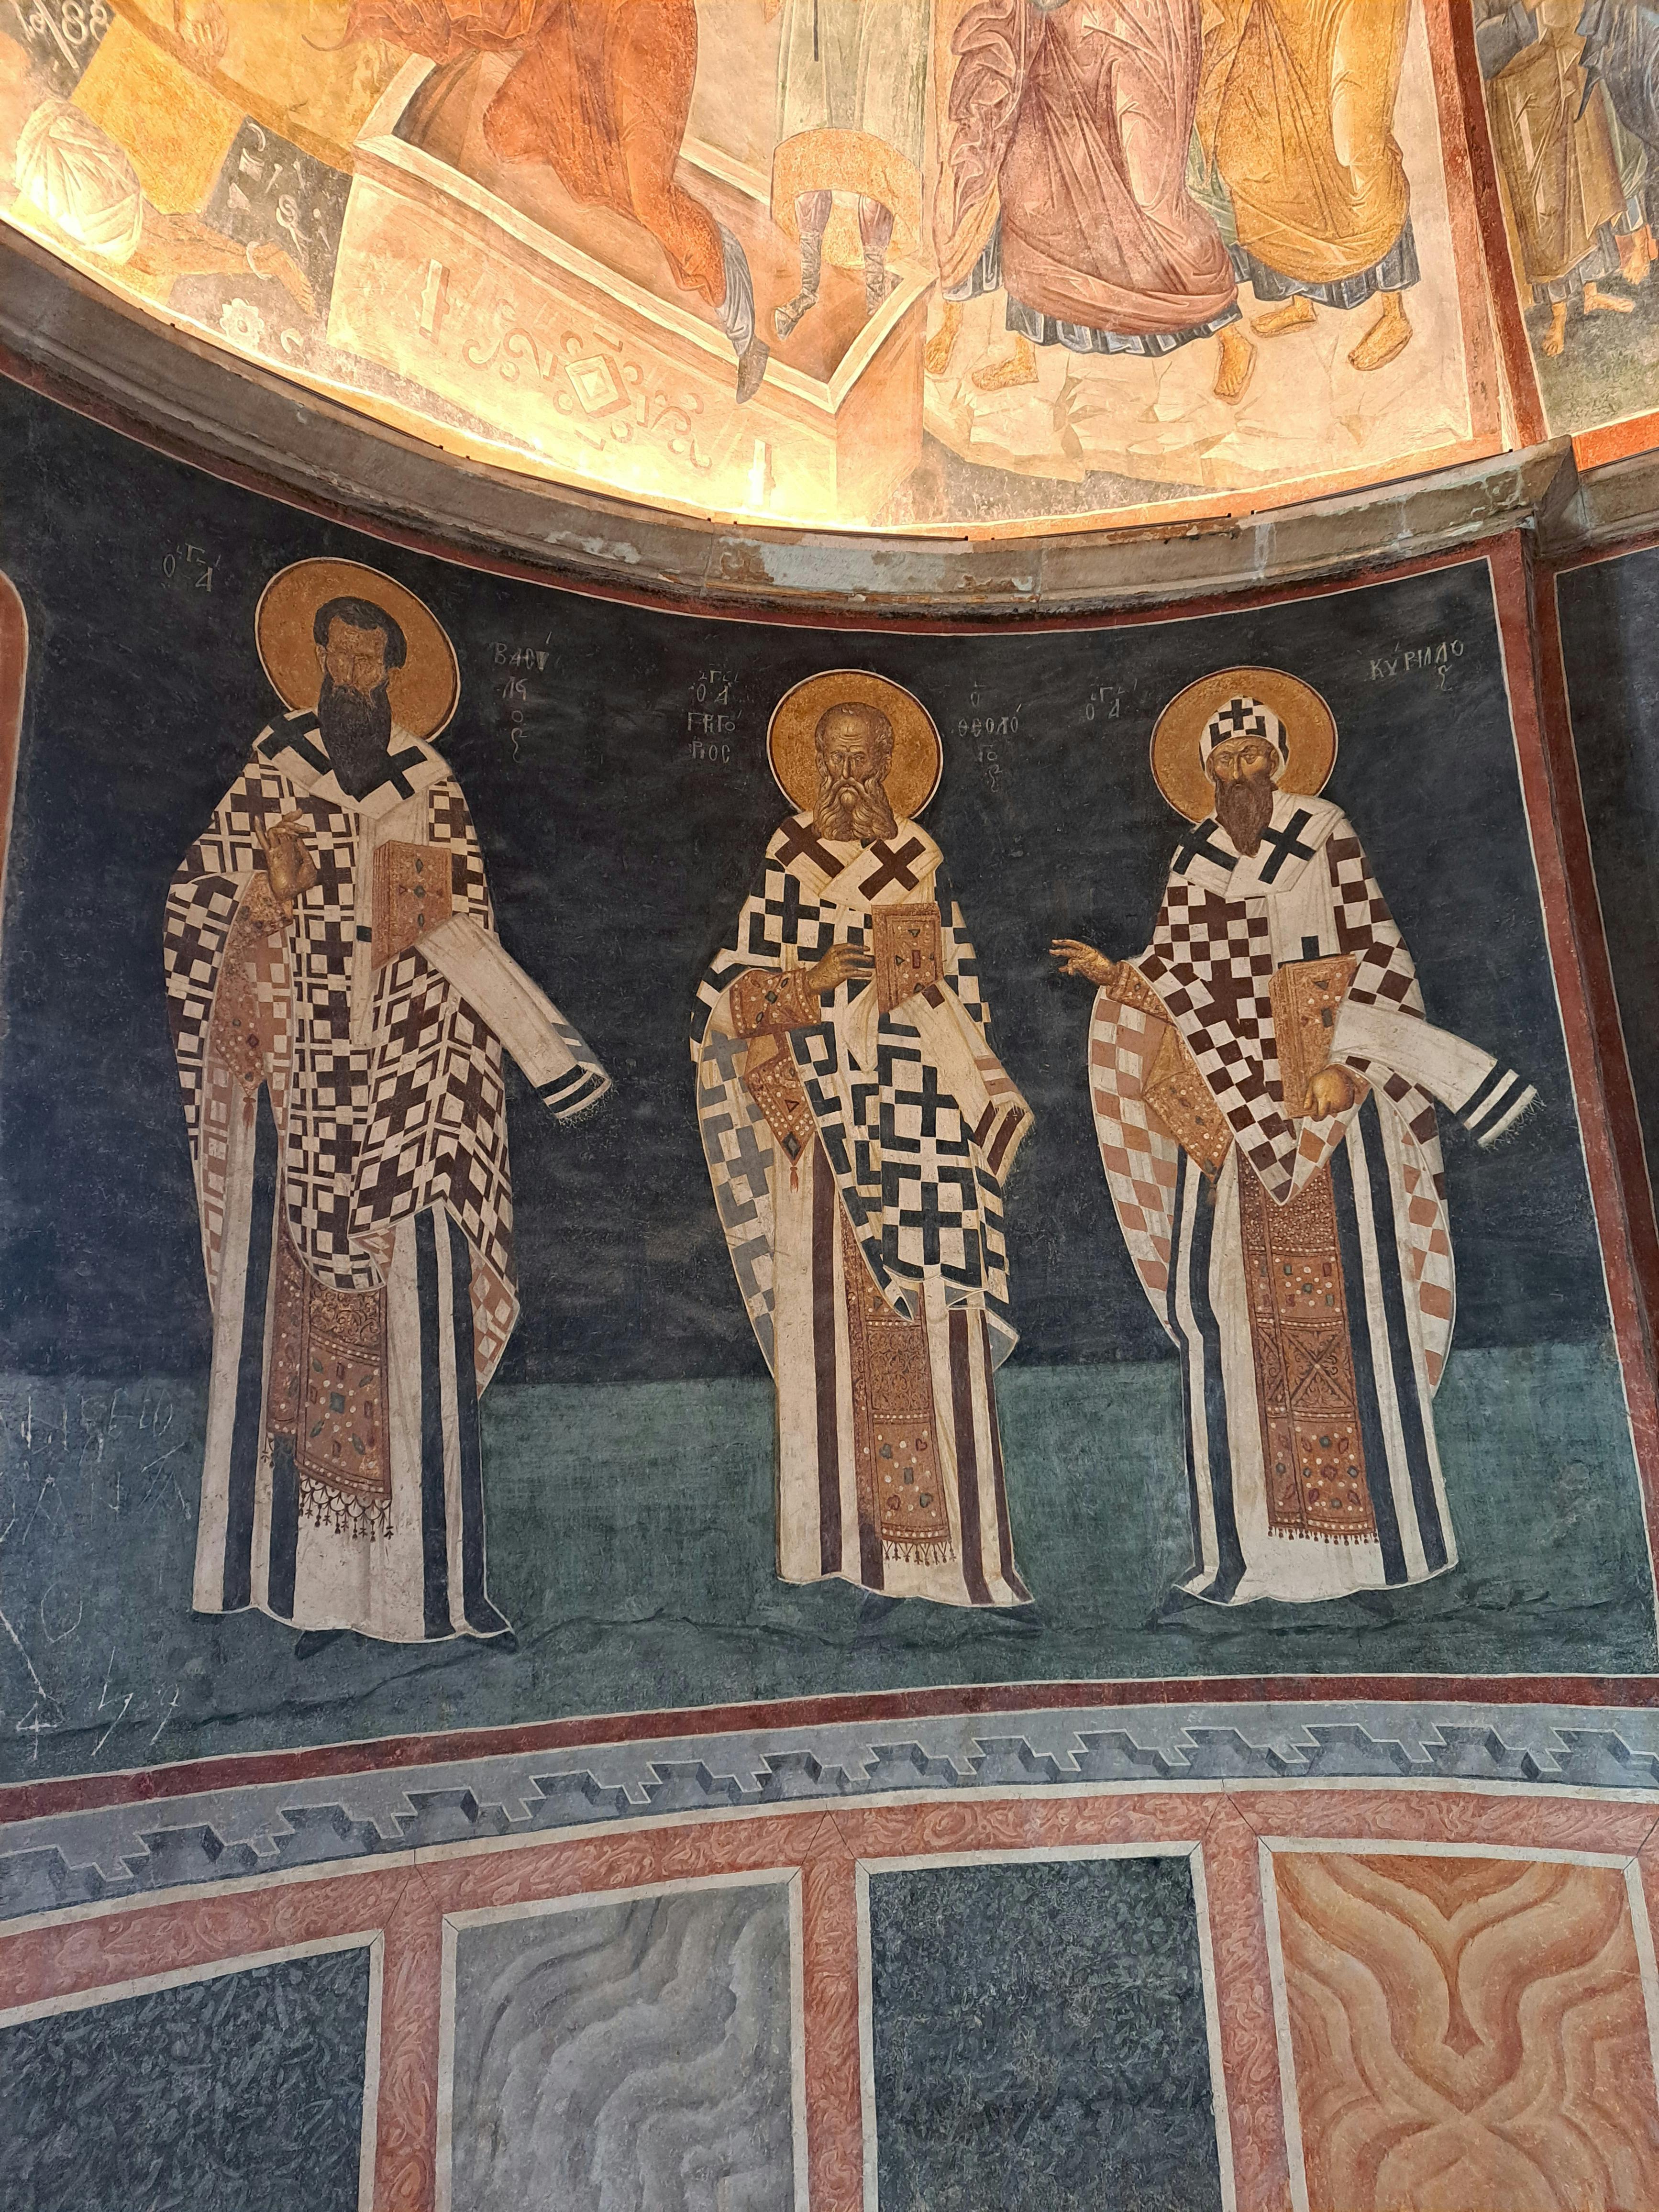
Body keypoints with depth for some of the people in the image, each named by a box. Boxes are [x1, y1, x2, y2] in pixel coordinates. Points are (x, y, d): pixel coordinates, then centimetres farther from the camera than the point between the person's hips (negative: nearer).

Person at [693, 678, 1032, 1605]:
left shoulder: (923, 860, 12)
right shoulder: (785, 859, 8)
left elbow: (957, 990, 14)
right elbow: (737, 990, 4)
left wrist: (990, 1104, 8)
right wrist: (804, 984, -15)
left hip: (918, 1113, 1)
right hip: (822, 1111, -1)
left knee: (931, 1320, -2)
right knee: (833, 1315, -2)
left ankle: (944, 1539, 6)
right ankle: (843, 1535, 6)